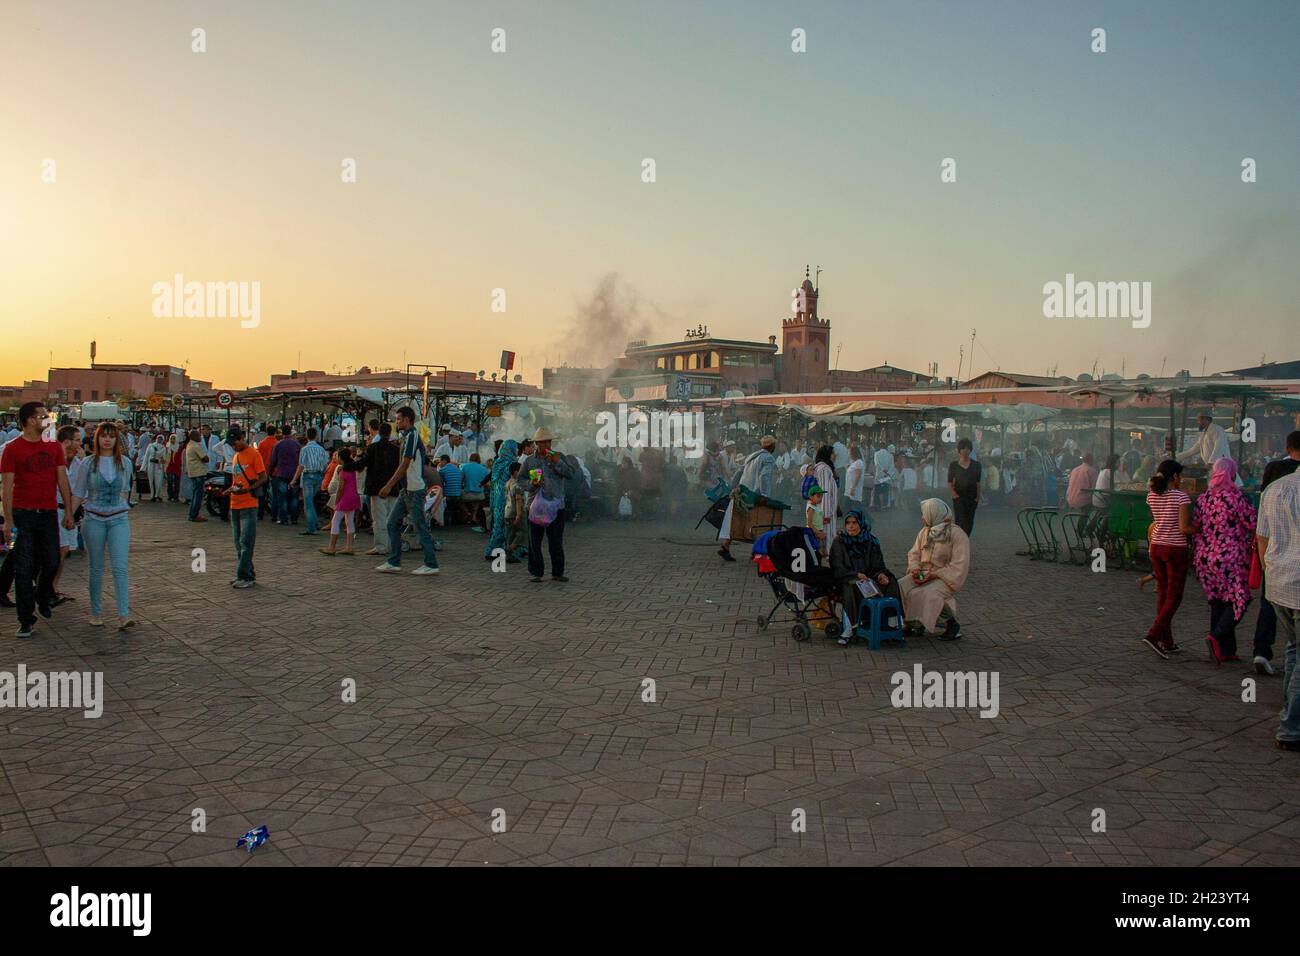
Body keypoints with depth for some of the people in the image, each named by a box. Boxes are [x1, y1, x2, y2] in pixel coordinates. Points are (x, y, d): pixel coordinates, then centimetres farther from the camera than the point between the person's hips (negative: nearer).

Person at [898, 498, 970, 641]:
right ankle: (912, 623, -1)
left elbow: (959, 565, -17)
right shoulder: (925, 531, 11)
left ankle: (952, 625, -12)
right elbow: (914, 553, 15)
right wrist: (915, 568, -7)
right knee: (899, 587, -17)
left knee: (929, 594, -34)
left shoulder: (957, 534, -12)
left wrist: (934, 575, -22)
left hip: (945, 578, -6)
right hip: (923, 574, 7)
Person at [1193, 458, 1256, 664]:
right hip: (1230, 558, -6)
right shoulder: (1236, 497, -13)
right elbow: (1252, 525, -10)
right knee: (1238, 600, 4)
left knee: (1217, 601, 12)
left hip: (1205, 557, 6)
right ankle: (1216, 637, -13)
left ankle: (1225, 650, 15)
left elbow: (1196, 527, 12)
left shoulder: (1203, 498, 6)